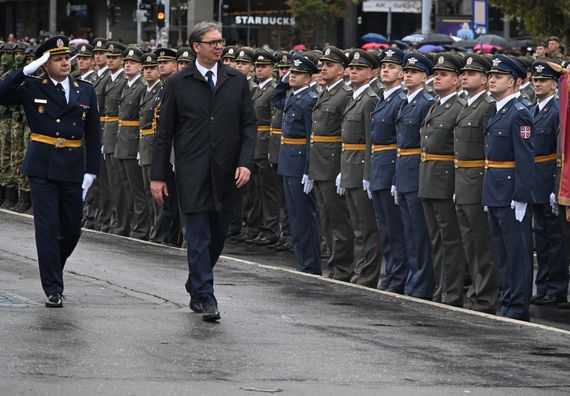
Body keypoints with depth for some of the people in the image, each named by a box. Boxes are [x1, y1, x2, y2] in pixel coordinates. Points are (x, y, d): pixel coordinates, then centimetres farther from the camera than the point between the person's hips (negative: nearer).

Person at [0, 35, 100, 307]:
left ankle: (53, 271, 35)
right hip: (42, 168, -3)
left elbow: (93, 135, 8)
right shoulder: (32, 88, 2)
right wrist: (28, 70, -16)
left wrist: (91, 172, 1)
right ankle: (53, 289, -4)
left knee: (72, 229, 9)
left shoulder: (85, 92, 8)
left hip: (72, 169, 3)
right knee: (47, 228, -6)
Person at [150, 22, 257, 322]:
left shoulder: (237, 82, 7)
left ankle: (196, 286, 29)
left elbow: (249, 126, 7)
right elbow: (164, 132, 3)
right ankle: (205, 298, -6)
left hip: (226, 172, 3)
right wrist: (158, 176, 0)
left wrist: (245, 162, -7)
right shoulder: (178, 84, 1)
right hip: (193, 173, -3)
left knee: (217, 235, 9)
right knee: (199, 237, -7)